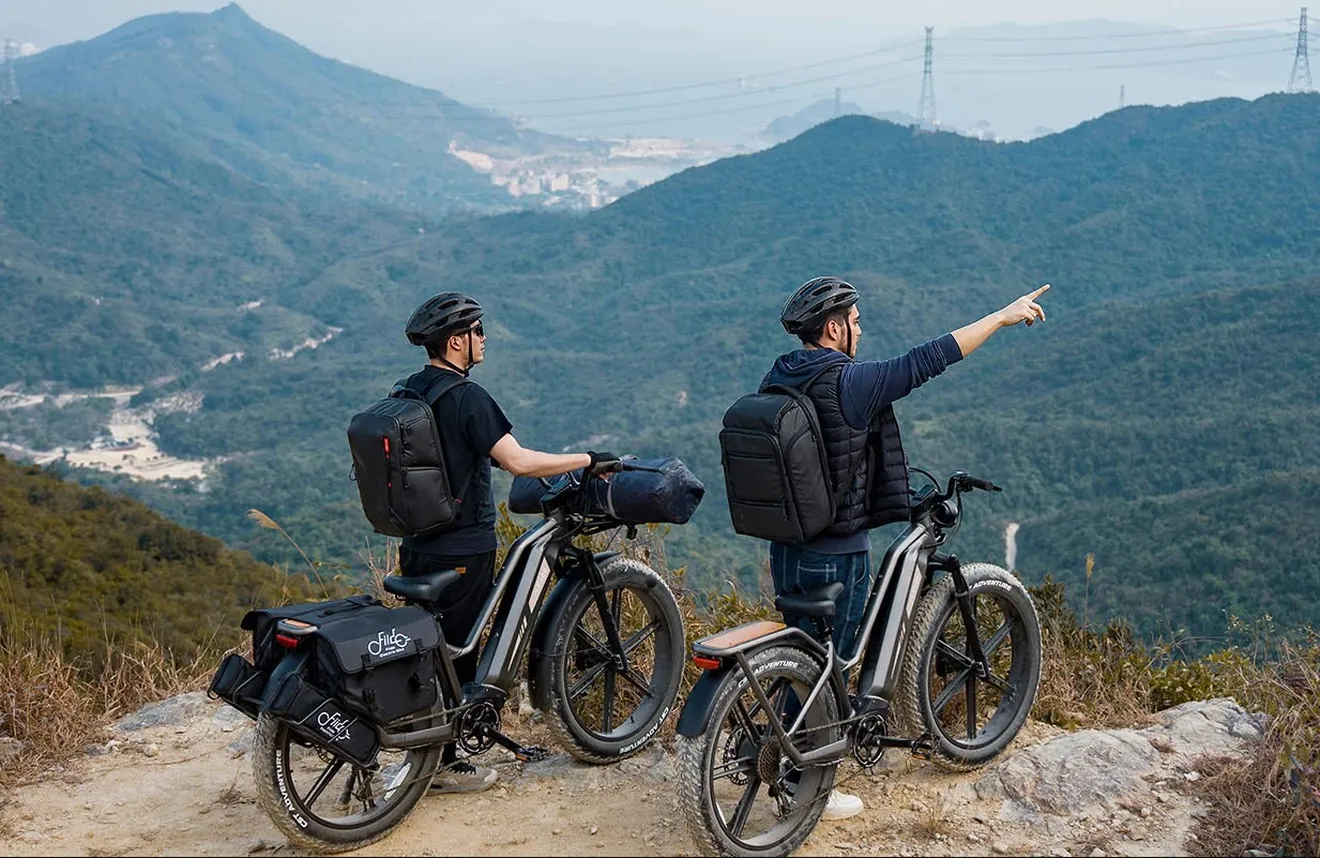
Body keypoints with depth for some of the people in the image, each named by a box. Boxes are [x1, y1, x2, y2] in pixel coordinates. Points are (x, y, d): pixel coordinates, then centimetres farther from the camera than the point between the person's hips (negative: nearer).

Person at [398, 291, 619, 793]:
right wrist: (588, 460, -16)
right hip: (463, 549, -8)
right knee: (454, 652, 2)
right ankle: (441, 765, 11)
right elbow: (518, 461, -25)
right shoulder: (466, 397, -19)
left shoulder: (406, 394, 8)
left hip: (418, 545, 8)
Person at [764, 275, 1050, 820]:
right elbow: (928, 360, -21)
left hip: (786, 546, 8)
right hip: (837, 554, -8)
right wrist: (1003, 316, -14)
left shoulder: (776, 380, 3)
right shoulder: (847, 383, -21)